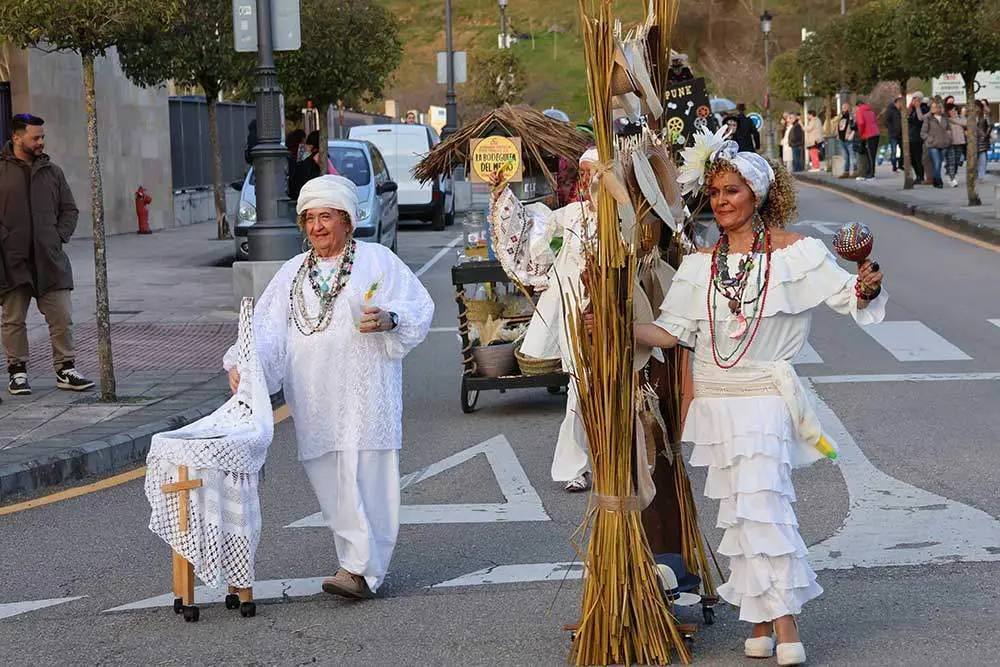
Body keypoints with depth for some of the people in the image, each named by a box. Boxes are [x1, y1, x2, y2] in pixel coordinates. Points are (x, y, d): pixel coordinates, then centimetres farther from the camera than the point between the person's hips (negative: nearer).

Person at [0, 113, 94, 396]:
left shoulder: (52, 171, 11)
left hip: (49, 260, 3)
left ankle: (66, 371, 8)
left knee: (62, 318, 1)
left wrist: (59, 237, 3)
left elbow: (70, 210, 18)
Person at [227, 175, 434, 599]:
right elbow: (267, 327, 8)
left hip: (364, 391, -4)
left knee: (364, 476, -10)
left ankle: (362, 569, -11)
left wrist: (390, 319, -18)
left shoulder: (377, 261, 6)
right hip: (314, 400, 4)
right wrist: (241, 363, -9)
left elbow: (419, 306, 3)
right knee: (329, 482, 2)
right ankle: (361, 562, 10)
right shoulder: (293, 273, 17)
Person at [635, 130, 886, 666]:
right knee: (738, 510, 6)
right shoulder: (700, 265, 9)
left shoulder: (793, 252, -3)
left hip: (766, 397, -4)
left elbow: (846, 295, -7)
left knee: (762, 502, -13)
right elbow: (669, 331, 7)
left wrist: (867, 287, -28)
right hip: (716, 399, 4)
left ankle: (785, 624, -7)